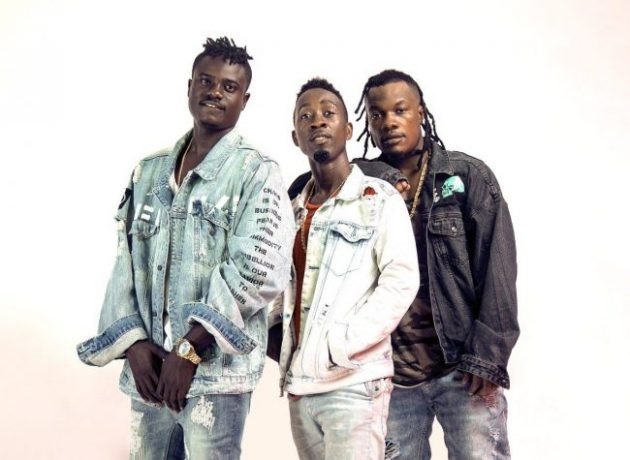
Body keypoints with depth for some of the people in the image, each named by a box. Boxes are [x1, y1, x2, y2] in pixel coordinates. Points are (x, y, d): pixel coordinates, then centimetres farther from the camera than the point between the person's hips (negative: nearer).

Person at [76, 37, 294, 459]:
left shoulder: (257, 174, -3)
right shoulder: (149, 172, 12)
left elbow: (258, 271, -13)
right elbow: (126, 261, 10)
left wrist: (188, 348, -15)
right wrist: (133, 342, -4)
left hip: (216, 369, -4)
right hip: (148, 366, 4)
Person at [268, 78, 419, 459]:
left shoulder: (379, 199, -2)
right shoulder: (296, 208, 15)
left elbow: (401, 281, -12)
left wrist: (339, 346, -17)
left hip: (354, 380, -5)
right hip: (300, 382, 6)